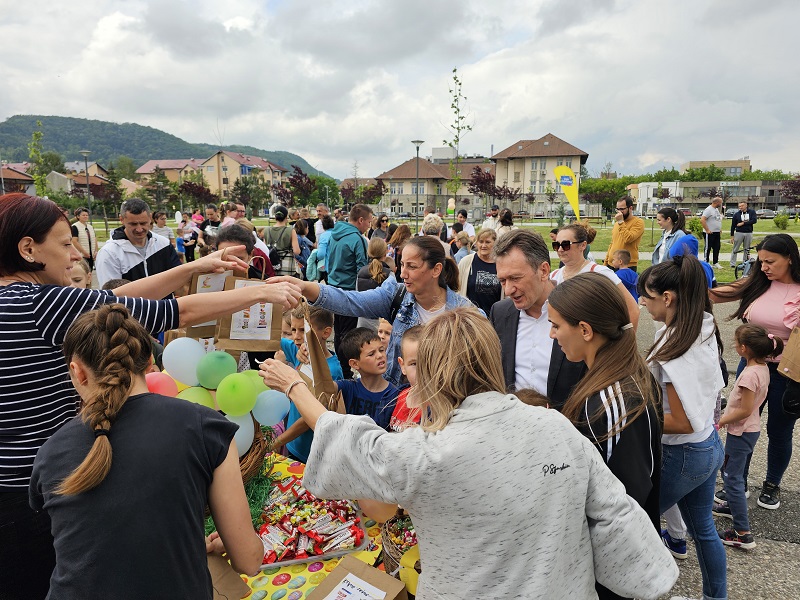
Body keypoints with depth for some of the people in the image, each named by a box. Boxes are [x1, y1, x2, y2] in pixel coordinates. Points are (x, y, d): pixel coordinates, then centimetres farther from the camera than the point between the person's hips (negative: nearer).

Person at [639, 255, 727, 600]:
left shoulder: (673, 349, -28)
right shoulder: (706, 330, -3)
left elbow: (682, 422, -25)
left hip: (683, 455, -8)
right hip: (710, 445, 8)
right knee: (703, 528, 25)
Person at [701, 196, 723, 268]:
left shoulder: (717, 209, 15)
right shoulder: (708, 209, -14)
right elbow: (702, 220, -24)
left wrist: (720, 229, 15)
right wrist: (707, 230, -22)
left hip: (717, 232, 9)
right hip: (710, 233, -9)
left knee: (717, 248, 10)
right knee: (708, 248, 0)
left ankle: (715, 263, 16)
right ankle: (706, 262, 8)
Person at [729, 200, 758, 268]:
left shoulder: (752, 212, 2)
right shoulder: (736, 214, 1)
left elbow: (754, 220, -10)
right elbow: (733, 225, 4)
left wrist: (743, 223, -13)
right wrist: (732, 236, 2)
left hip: (749, 233, 1)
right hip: (739, 233, -1)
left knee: (747, 250, 8)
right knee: (735, 249, 0)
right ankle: (732, 264, 6)